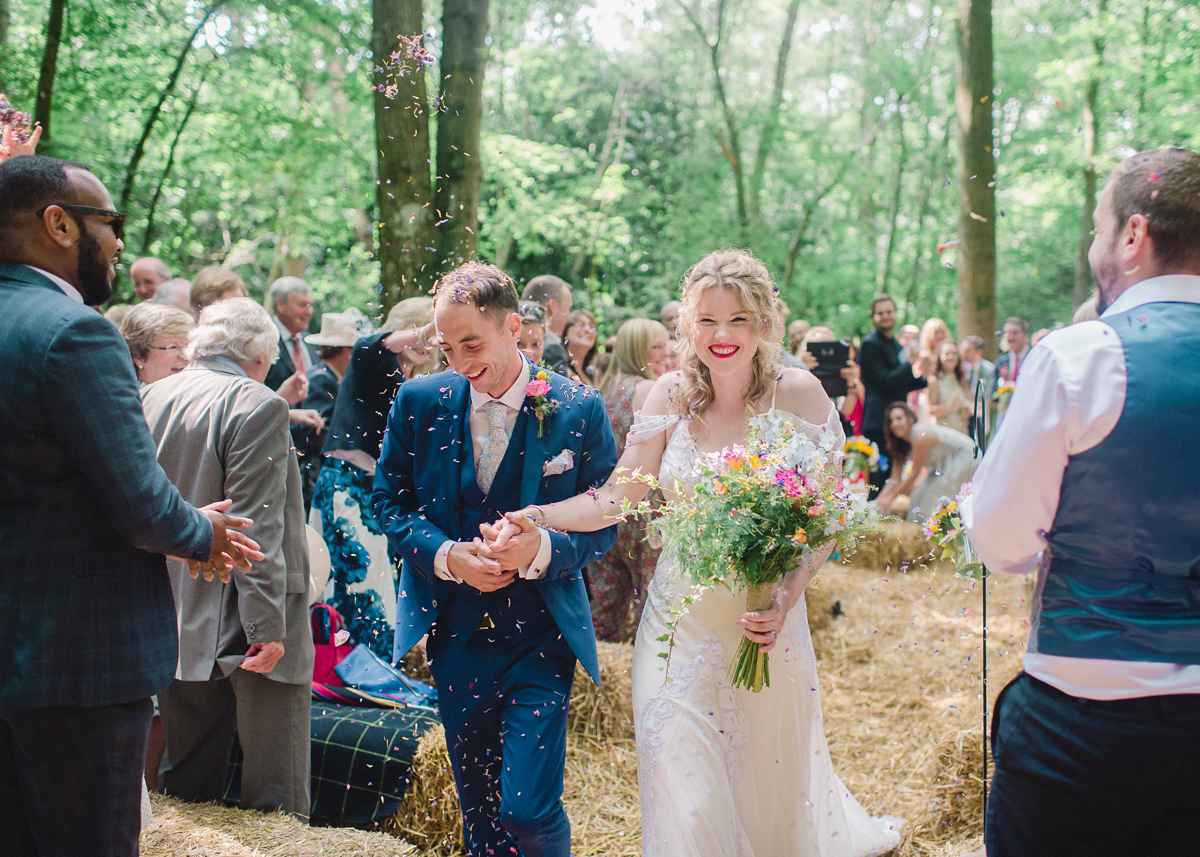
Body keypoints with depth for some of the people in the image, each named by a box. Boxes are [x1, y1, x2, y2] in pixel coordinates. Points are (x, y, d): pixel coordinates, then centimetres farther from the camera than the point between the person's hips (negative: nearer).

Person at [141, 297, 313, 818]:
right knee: (275, 798, 0)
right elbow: (256, 529, -19)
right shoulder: (258, 406, -12)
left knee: (184, 787, 17)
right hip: (239, 623, -7)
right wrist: (268, 627, -18)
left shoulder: (151, 398, 9)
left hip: (172, 621, 8)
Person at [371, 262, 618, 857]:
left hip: (540, 638, -3)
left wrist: (543, 550, -23)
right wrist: (446, 555, -13)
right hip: (455, 634, 3)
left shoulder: (579, 409, -7)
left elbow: (603, 522, -3)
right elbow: (388, 501, 5)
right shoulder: (419, 402, -1)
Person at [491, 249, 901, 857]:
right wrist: (539, 517, -20)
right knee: (682, 787, 0)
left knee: (772, 774, 15)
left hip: (767, 618, -1)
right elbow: (618, 498, -4)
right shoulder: (671, 396, -2)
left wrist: (787, 599, -19)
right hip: (682, 619, 1)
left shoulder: (799, 394, -7)